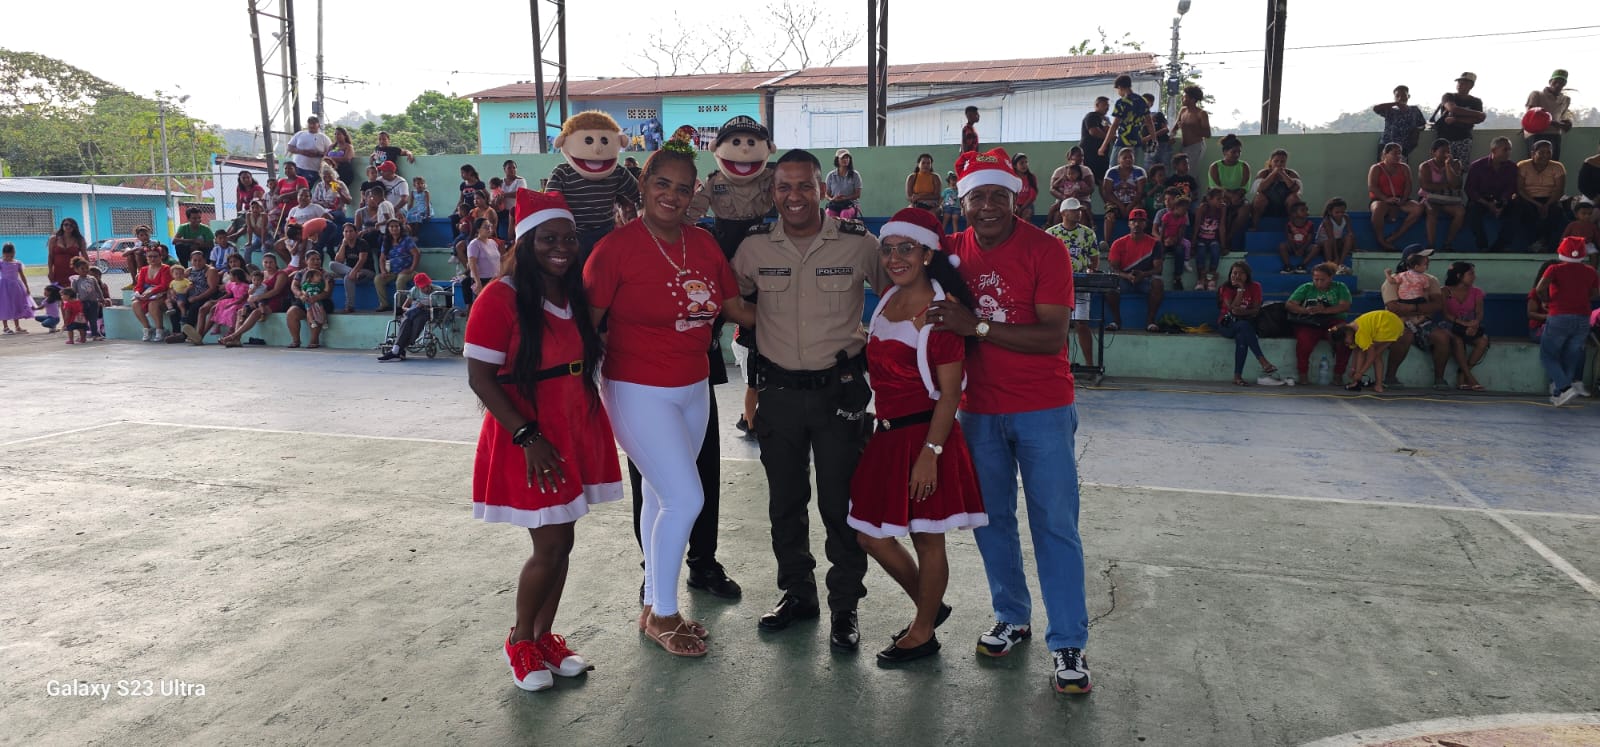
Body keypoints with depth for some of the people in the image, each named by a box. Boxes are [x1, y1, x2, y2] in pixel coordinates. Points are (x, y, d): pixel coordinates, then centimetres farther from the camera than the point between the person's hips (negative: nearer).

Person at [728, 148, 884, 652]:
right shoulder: (755, 246, -1)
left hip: (840, 390, -3)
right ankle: (797, 594, 32)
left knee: (840, 504, 3)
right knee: (785, 501, 14)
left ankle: (844, 608, 18)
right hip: (778, 392, 3)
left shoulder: (859, 243, -7)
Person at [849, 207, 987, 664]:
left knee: (926, 539, 6)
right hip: (887, 435, 8)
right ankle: (931, 605, 35)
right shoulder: (887, 300, 10)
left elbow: (949, 393, -16)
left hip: (925, 435, -8)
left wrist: (930, 453, -20)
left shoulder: (941, 308, -13)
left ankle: (923, 633, 26)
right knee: (872, 536, 13)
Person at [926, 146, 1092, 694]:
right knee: (991, 519, 12)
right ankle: (1012, 619, 30)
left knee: (1055, 525, -2)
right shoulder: (952, 250, 2)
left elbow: (1053, 337, -20)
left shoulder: (1045, 250, -12)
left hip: (1042, 409, -4)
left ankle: (1068, 645, 8)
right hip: (979, 410, 4)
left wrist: (976, 325, -25)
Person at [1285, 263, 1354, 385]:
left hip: (1334, 321, 1)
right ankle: (1303, 375, -19)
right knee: (1304, 339, -35)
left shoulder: (1340, 288, 16)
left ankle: (1338, 375, -16)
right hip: (1310, 323, -1)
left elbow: (1345, 306, -1)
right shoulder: (1306, 288, 17)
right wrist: (1305, 310, -14)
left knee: (1345, 339, -32)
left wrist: (1325, 310, -18)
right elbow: (1289, 305, 6)